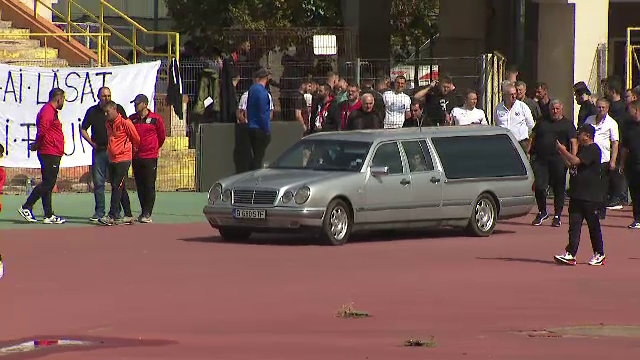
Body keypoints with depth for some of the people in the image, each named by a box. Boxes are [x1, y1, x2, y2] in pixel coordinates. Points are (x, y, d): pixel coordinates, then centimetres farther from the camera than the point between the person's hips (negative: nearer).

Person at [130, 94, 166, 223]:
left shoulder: (156, 119, -3)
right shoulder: (132, 119, 8)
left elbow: (162, 136, 9)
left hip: (150, 158, -4)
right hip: (136, 158, 4)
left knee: (149, 186, -7)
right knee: (140, 187, 7)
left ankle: (147, 214, -6)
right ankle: (144, 212, 14)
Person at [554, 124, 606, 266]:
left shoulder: (593, 149, -13)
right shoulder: (582, 148, 18)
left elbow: (575, 161, -23)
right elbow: (572, 164, 23)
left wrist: (563, 150, -13)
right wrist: (562, 153, 13)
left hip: (590, 196, -9)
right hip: (577, 194, 9)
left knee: (593, 225, 1)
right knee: (574, 224, 2)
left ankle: (599, 255, 12)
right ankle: (570, 254, -1)